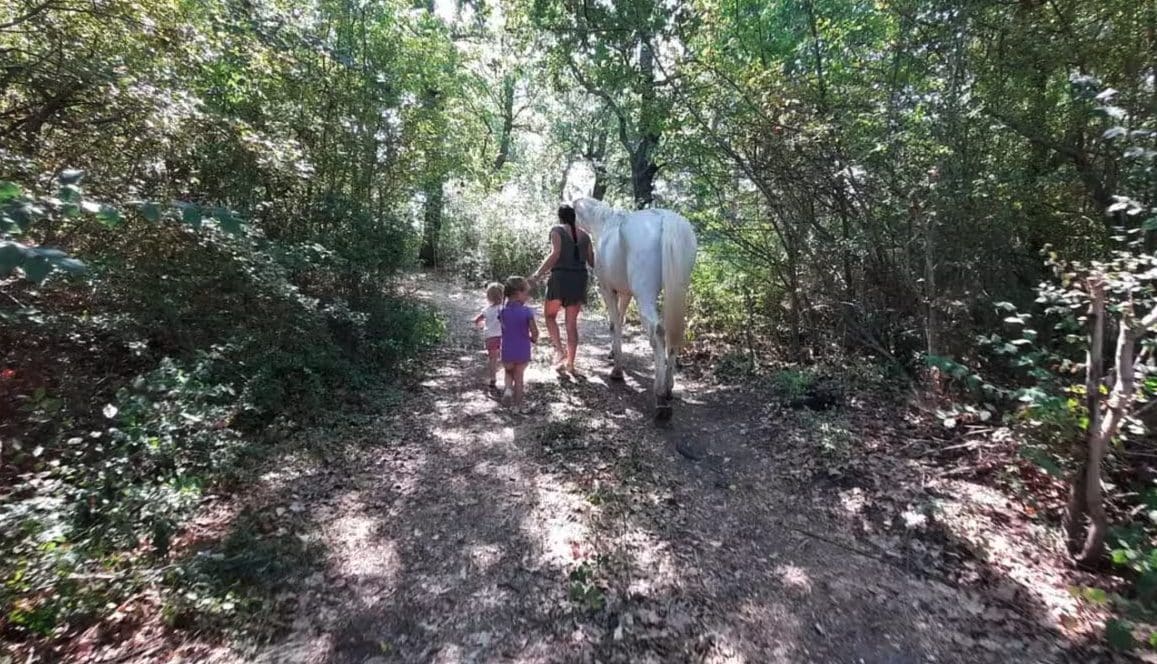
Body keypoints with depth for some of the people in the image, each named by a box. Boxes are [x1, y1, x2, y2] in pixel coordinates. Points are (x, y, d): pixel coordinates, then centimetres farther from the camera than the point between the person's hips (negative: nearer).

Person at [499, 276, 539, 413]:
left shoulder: (503, 311, -5)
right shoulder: (527, 311, -16)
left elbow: (504, 328, 3)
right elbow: (535, 332, -16)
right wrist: (534, 339, 5)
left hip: (507, 351, 2)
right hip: (523, 352, -2)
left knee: (509, 372, 27)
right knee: (519, 377, 13)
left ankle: (508, 388, 0)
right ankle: (517, 405, 21)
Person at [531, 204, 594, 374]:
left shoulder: (557, 230, -1)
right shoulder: (584, 235, 12)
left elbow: (555, 254, -16)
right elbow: (592, 261, 9)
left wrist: (538, 273, -14)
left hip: (560, 277, -4)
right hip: (580, 279, 4)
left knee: (549, 315, 16)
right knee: (572, 322, 10)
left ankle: (559, 350, -3)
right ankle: (570, 363, 12)